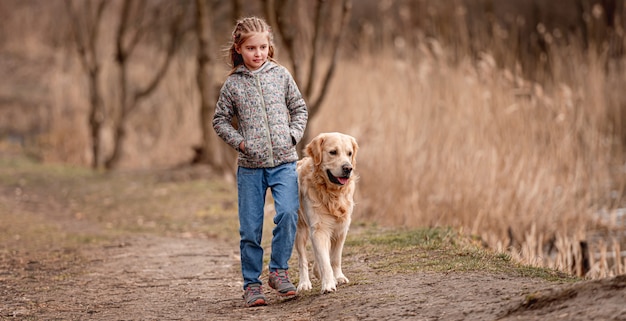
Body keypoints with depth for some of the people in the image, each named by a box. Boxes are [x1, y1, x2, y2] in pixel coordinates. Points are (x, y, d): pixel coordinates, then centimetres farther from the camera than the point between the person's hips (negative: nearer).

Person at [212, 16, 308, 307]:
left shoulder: (281, 75, 5)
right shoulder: (233, 84, 2)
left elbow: (299, 109, 13)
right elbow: (220, 120, 10)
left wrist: (293, 135, -2)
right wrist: (239, 141, -4)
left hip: (284, 162, 0)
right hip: (250, 166, 0)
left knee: (288, 213, -20)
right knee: (250, 228, 1)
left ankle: (279, 269, -2)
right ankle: (251, 284, 13)